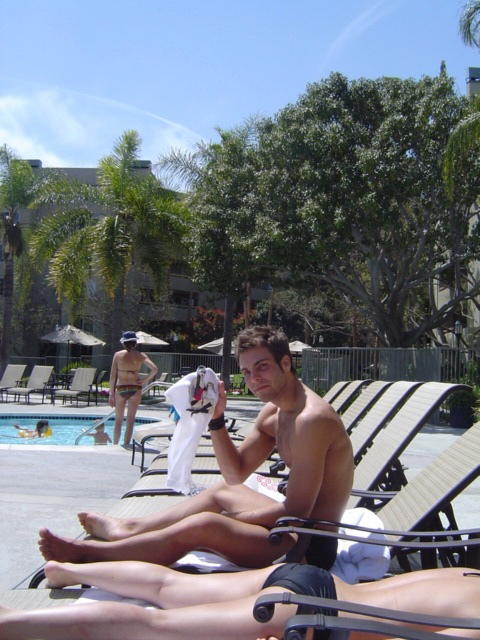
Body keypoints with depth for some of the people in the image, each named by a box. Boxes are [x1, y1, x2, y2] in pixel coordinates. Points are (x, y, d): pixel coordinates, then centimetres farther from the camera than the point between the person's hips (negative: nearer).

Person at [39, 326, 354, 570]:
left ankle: (85, 553, -8)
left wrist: (234, 518, -12)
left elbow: (296, 511, -24)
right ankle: (128, 528, 26)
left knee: (202, 525, -23)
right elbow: (236, 474, 12)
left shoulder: (311, 418, -23)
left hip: (311, 545, -10)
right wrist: (217, 419, 0)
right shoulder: (273, 412, 8)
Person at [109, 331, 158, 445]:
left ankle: (115, 445, 19)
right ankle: (126, 445, 7)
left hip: (121, 389, 0)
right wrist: (146, 380, 1)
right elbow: (154, 369, -13)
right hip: (135, 389, 0)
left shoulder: (118, 355, -2)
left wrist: (111, 393, 3)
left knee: (118, 420, 13)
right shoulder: (141, 356, -2)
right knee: (130, 420, 7)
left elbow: (113, 376, -2)